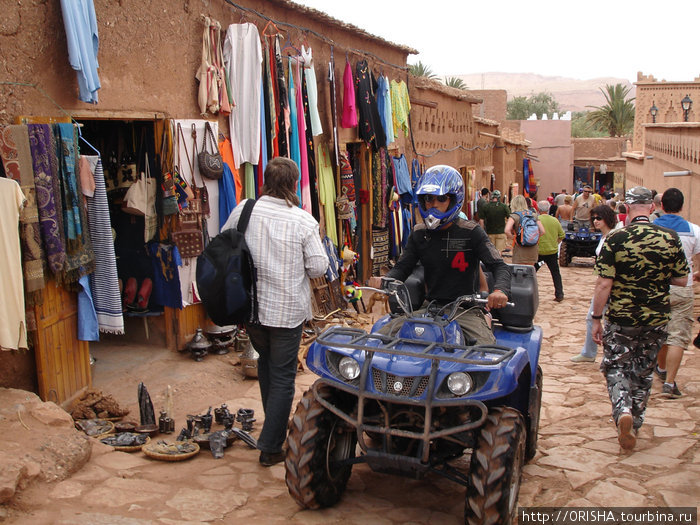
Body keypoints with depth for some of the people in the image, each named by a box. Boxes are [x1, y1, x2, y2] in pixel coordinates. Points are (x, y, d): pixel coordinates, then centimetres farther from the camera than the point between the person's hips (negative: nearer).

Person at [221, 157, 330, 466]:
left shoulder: (243, 211, -7)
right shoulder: (303, 221, -15)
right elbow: (318, 268, -12)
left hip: (250, 307, 4)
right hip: (287, 311, -4)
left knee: (266, 361, 26)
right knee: (283, 377, 7)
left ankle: (276, 427, 39)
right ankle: (270, 447, 11)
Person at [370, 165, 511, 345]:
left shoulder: (471, 233, -4)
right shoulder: (419, 234, 10)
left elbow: (499, 266, -8)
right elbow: (403, 266, 8)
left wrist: (500, 290, -31)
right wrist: (383, 280, -15)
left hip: (465, 310, -4)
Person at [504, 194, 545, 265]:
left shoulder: (514, 216, -6)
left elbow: (507, 231, -22)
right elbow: (542, 231, 4)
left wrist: (513, 238, -5)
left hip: (520, 250, -5)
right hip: (533, 250, 5)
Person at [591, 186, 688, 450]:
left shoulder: (615, 239, -13)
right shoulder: (671, 238, -4)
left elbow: (604, 284, -15)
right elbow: (681, 280, 2)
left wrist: (596, 319, -6)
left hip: (620, 319, -3)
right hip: (657, 319, 3)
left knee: (615, 366, 12)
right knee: (643, 373, 17)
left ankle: (623, 410, -13)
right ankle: (633, 426, 25)